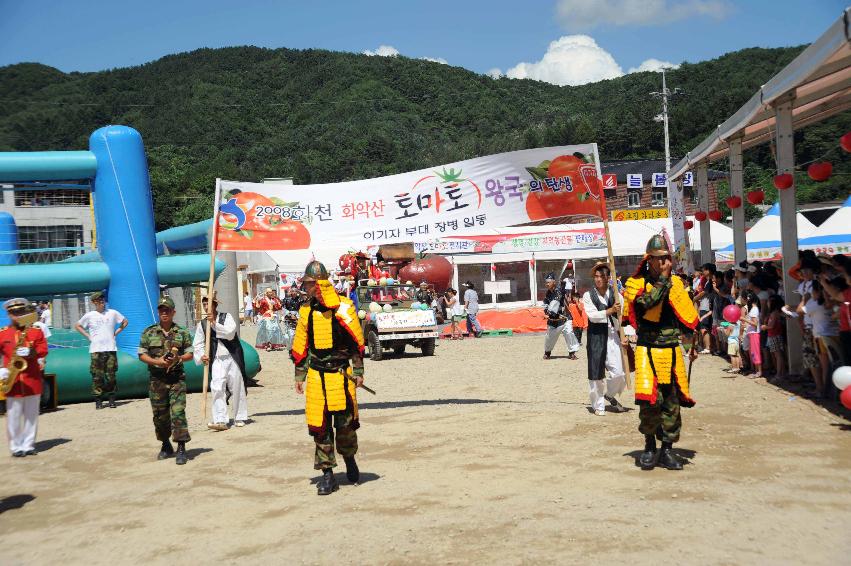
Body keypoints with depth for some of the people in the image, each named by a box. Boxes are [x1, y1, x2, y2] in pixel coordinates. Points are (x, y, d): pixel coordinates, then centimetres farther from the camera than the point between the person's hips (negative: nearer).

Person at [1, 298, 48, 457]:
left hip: (33, 380, 1)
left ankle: (28, 446, 15)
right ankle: (16, 447, 11)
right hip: (13, 381, -1)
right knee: (14, 416, 2)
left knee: (31, 415, 7)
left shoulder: (36, 332, 6)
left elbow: (43, 350, -3)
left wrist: (31, 352, -22)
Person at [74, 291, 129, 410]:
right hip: (95, 350, -1)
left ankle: (112, 399, 9)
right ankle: (98, 400, 4)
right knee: (97, 376, -2)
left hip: (110, 348, 1)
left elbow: (125, 322, 18)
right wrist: (88, 336, 5)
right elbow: (77, 326, 16)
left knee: (111, 375, 1)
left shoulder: (113, 313, 6)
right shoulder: (89, 315, 5)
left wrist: (116, 333, 7)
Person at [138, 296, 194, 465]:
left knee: (178, 413, -10)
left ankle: (181, 449, -8)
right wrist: (156, 361, -13)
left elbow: (190, 354, 5)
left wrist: (178, 358, -14)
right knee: (159, 415, 10)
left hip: (177, 379, -2)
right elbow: (142, 355, 4)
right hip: (157, 380, 2)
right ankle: (166, 446, 28)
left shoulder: (182, 332, 3)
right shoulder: (148, 333, 5)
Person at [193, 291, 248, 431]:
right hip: (216, 360, 1)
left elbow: (230, 333, -15)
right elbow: (197, 344, 8)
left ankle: (240, 418, 18)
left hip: (232, 358, -1)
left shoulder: (226, 317, 2)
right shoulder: (202, 324, 8)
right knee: (217, 388, -14)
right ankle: (220, 421, -16)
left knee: (237, 388, 4)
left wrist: (215, 323, -19)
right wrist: (201, 356, -10)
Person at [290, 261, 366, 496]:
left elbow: (357, 341, -4)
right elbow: (301, 346, 16)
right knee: (320, 426, 3)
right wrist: (299, 375, 14)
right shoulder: (306, 310, 8)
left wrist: (358, 371, -5)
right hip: (316, 375, 4)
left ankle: (349, 459, 30)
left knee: (345, 422, 1)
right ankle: (327, 473, 13)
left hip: (340, 373, -4)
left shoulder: (343, 307, -7)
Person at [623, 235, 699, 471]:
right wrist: (664, 279, -17)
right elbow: (646, 303, -22)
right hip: (647, 351, -4)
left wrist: (692, 343, 16)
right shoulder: (636, 283, -1)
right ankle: (649, 445, 10)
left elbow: (688, 315, 17)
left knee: (672, 404, 6)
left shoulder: (676, 283, 10)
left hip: (672, 351, 4)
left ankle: (667, 450, 18)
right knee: (649, 401, -13)